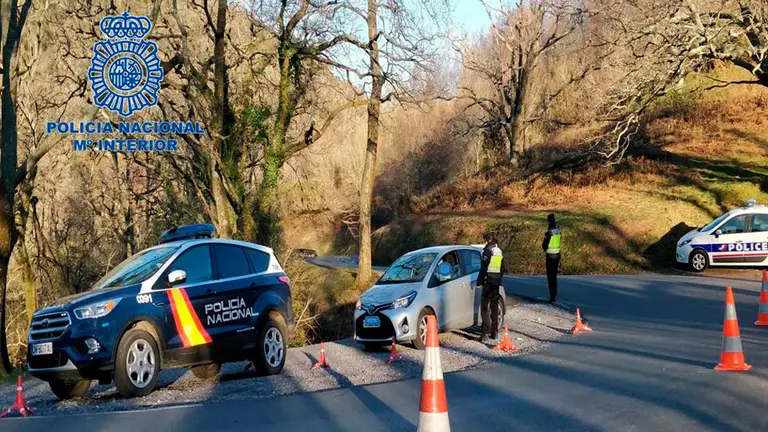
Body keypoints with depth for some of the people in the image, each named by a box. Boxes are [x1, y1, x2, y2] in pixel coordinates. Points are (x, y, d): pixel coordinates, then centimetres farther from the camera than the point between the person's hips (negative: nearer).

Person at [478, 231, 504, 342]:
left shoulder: (488, 250, -11)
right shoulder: (499, 251, 14)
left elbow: (484, 267, -13)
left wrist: (480, 281, -6)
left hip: (489, 281, -8)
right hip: (497, 282, 8)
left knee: (485, 306, -7)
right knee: (494, 307, 13)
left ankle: (486, 330, -18)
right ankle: (494, 332, 15)